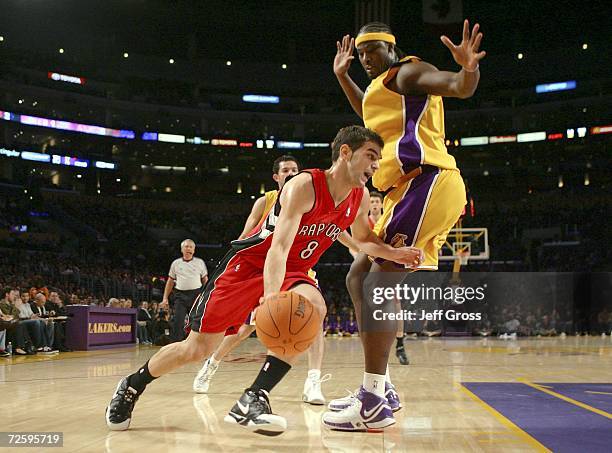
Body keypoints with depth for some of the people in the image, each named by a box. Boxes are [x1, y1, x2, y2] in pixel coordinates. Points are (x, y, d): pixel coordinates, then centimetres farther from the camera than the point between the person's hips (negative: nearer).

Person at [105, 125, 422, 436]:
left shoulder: (360, 198, -3)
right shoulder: (304, 186, -26)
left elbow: (363, 239, 17)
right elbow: (279, 246, -37)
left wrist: (394, 253, -4)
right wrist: (271, 294, -53)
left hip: (290, 271, 6)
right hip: (247, 263, -6)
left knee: (314, 307, -30)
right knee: (198, 348, -3)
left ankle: (253, 400, -27)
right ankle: (132, 386, 25)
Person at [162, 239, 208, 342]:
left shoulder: (200, 262, 6)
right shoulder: (176, 263, 10)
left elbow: (205, 280, 10)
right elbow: (170, 281, 15)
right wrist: (165, 298, 9)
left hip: (196, 295, -1)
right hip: (180, 295, 1)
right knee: (177, 322, -9)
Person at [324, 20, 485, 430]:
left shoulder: (408, 72, 0)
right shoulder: (383, 86, 28)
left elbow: (462, 88, -17)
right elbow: (372, 116, 51)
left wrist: (469, 67, -39)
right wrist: (342, 76, 48)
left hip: (426, 182, -11)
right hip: (410, 191, 11)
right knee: (359, 277, 11)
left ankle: (373, 403, -20)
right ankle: (378, 388, 13)